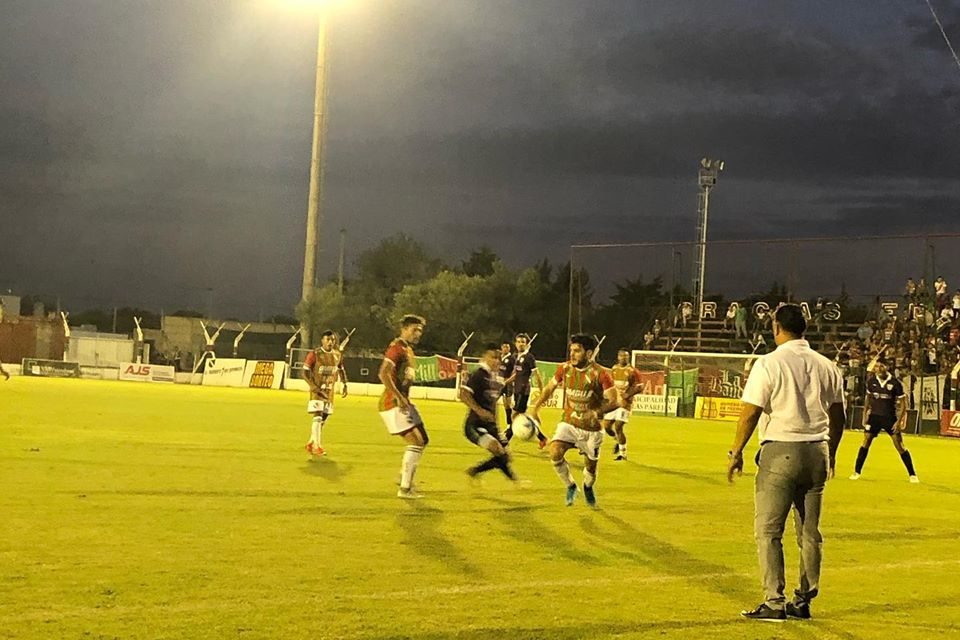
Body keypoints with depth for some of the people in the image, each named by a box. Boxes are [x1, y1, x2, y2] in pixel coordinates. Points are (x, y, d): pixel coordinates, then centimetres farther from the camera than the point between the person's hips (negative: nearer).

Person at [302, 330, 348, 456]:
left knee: (324, 418, 11)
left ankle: (311, 443, 26)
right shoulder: (314, 355, -11)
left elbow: (341, 370, 21)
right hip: (317, 390, -6)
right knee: (318, 416, -16)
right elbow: (305, 372, -10)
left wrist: (344, 384, 7)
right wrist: (314, 387, -21)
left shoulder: (338, 355, 5)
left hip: (330, 391, 6)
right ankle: (317, 446, -16)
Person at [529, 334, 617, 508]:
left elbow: (614, 401, -20)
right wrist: (535, 409, 1)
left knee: (591, 466, 8)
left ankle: (588, 487, 46)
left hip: (591, 429, -2)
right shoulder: (564, 368, -7)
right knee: (555, 452, -24)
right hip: (568, 423, 2)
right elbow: (549, 389, 9)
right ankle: (570, 486, 1)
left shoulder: (600, 374, -20)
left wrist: (597, 412, -38)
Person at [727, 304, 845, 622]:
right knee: (810, 532, 12)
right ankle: (804, 601, 16)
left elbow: (750, 414, -10)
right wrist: (830, 453, 26)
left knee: (768, 530, -2)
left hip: (780, 450, -6)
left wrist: (736, 452, -1)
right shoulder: (826, 366, 8)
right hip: (816, 452, 6)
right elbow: (837, 416, 13)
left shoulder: (768, 364, -9)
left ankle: (774, 602, -7)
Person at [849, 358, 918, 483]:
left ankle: (912, 474, 6)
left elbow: (903, 403, -6)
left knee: (899, 446, -4)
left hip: (890, 417, -3)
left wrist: (899, 421, -11)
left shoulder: (895, 383, -11)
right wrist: (865, 415, 9)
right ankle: (857, 472, 7)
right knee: (866, 442, -3)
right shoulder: (871, 381, -1)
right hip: (874, 416, 3)